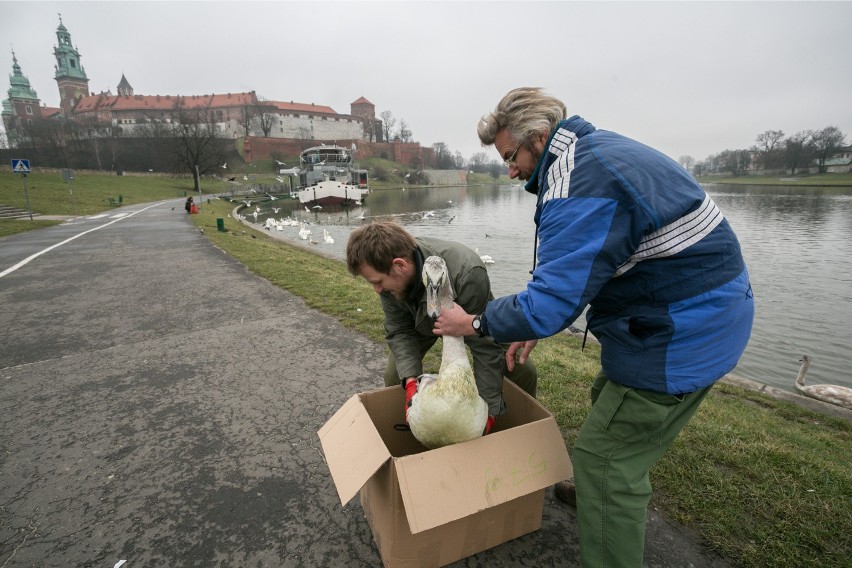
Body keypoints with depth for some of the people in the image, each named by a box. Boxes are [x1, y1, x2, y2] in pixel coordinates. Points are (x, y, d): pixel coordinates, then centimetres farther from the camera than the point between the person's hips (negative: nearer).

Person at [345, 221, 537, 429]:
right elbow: (399, 331, -20)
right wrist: (411, 381, -34)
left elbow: (486, 345, -36)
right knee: (394, 376, -9)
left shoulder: (466, 273, -45)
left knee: (524, 371, -11)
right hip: (421, 320, 3)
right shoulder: (389, 273, -31)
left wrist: (488, 411, -34)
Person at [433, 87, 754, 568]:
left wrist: (474, 323, -11)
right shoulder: (597, 148, 9)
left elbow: (547, 304, -28)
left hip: (682, 330, -11)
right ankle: (606, 494, 52)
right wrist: (538, 322, 9)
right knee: (610, 396, 28)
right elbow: (576, 265, 13)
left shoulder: (579, 185, -26)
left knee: (602, 459, -1)